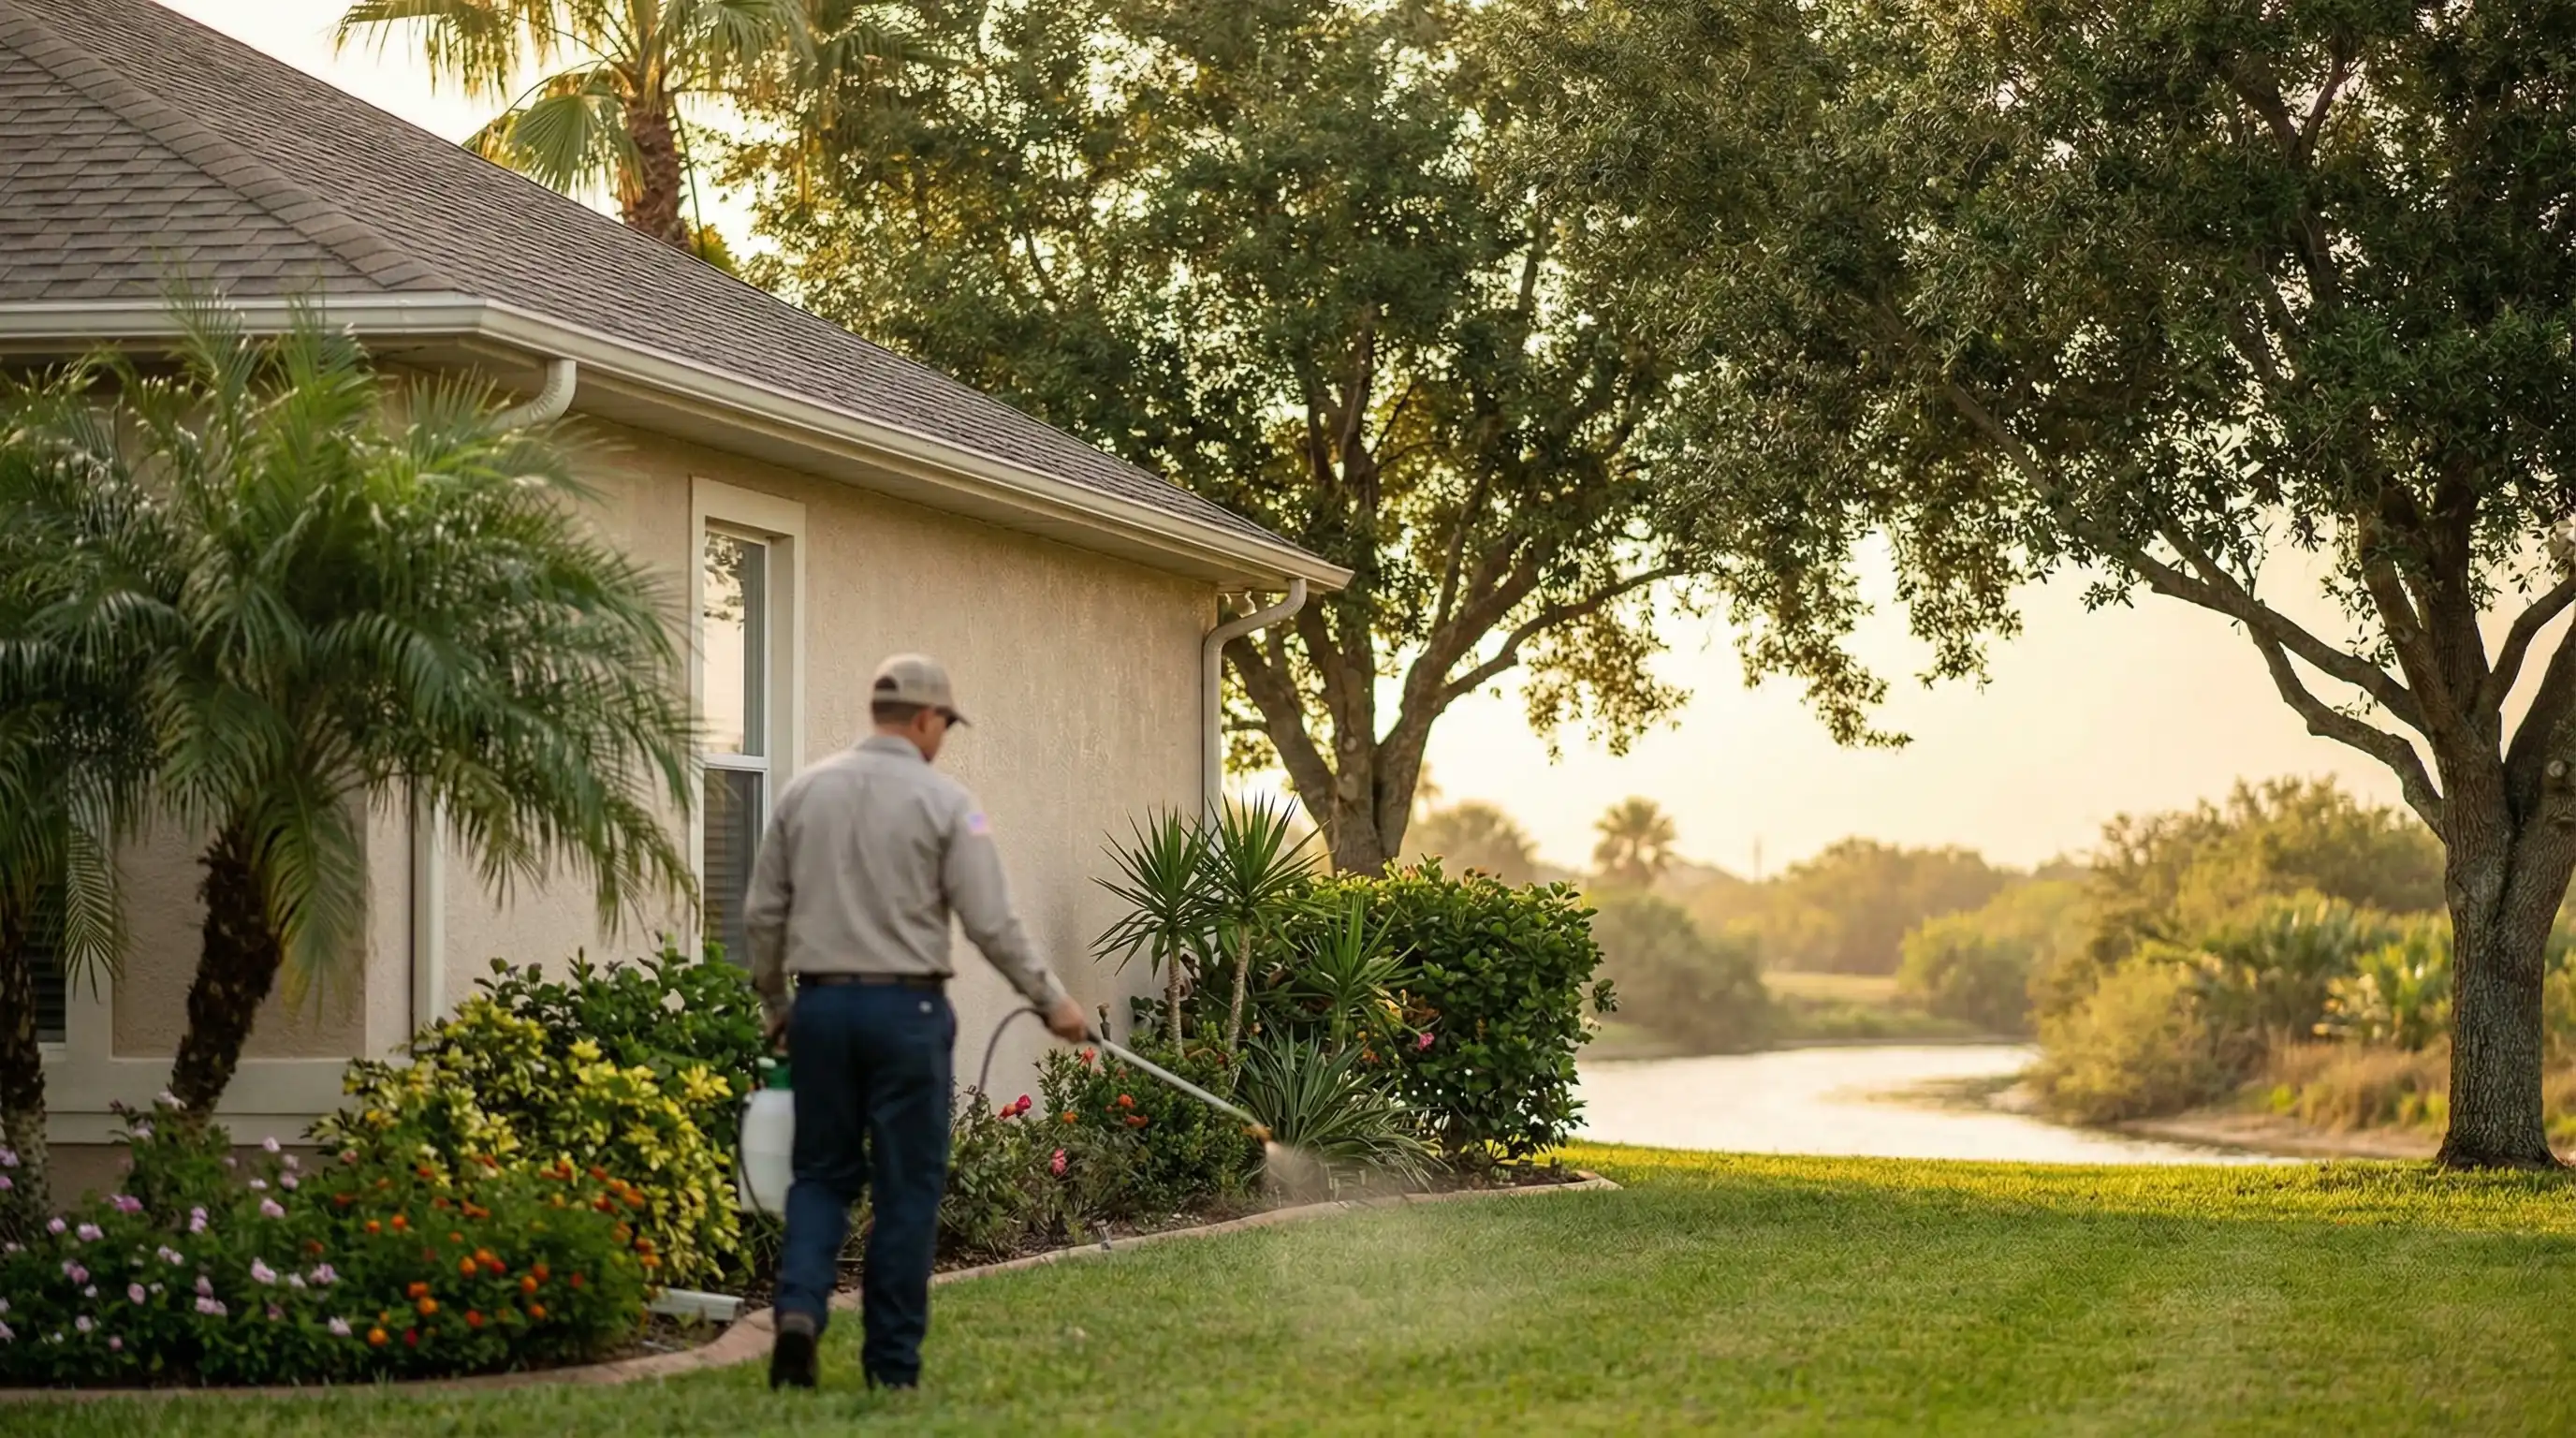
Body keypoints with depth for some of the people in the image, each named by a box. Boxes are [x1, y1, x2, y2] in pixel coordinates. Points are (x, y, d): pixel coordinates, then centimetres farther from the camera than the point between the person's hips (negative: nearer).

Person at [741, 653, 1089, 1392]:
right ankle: (893, 1364, 7)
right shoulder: (944, 800, -5)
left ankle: (800, 1308, -10)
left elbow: (763, 914, 9)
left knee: (823, 1172, 13)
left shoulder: (805, 790, 7)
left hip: (821, 1004, 4)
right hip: (905, 1006, -4)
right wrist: (1053, 1001, 2)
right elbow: (992, 923, -8)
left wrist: (776, 1007, 22)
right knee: (907, 1187, 5)